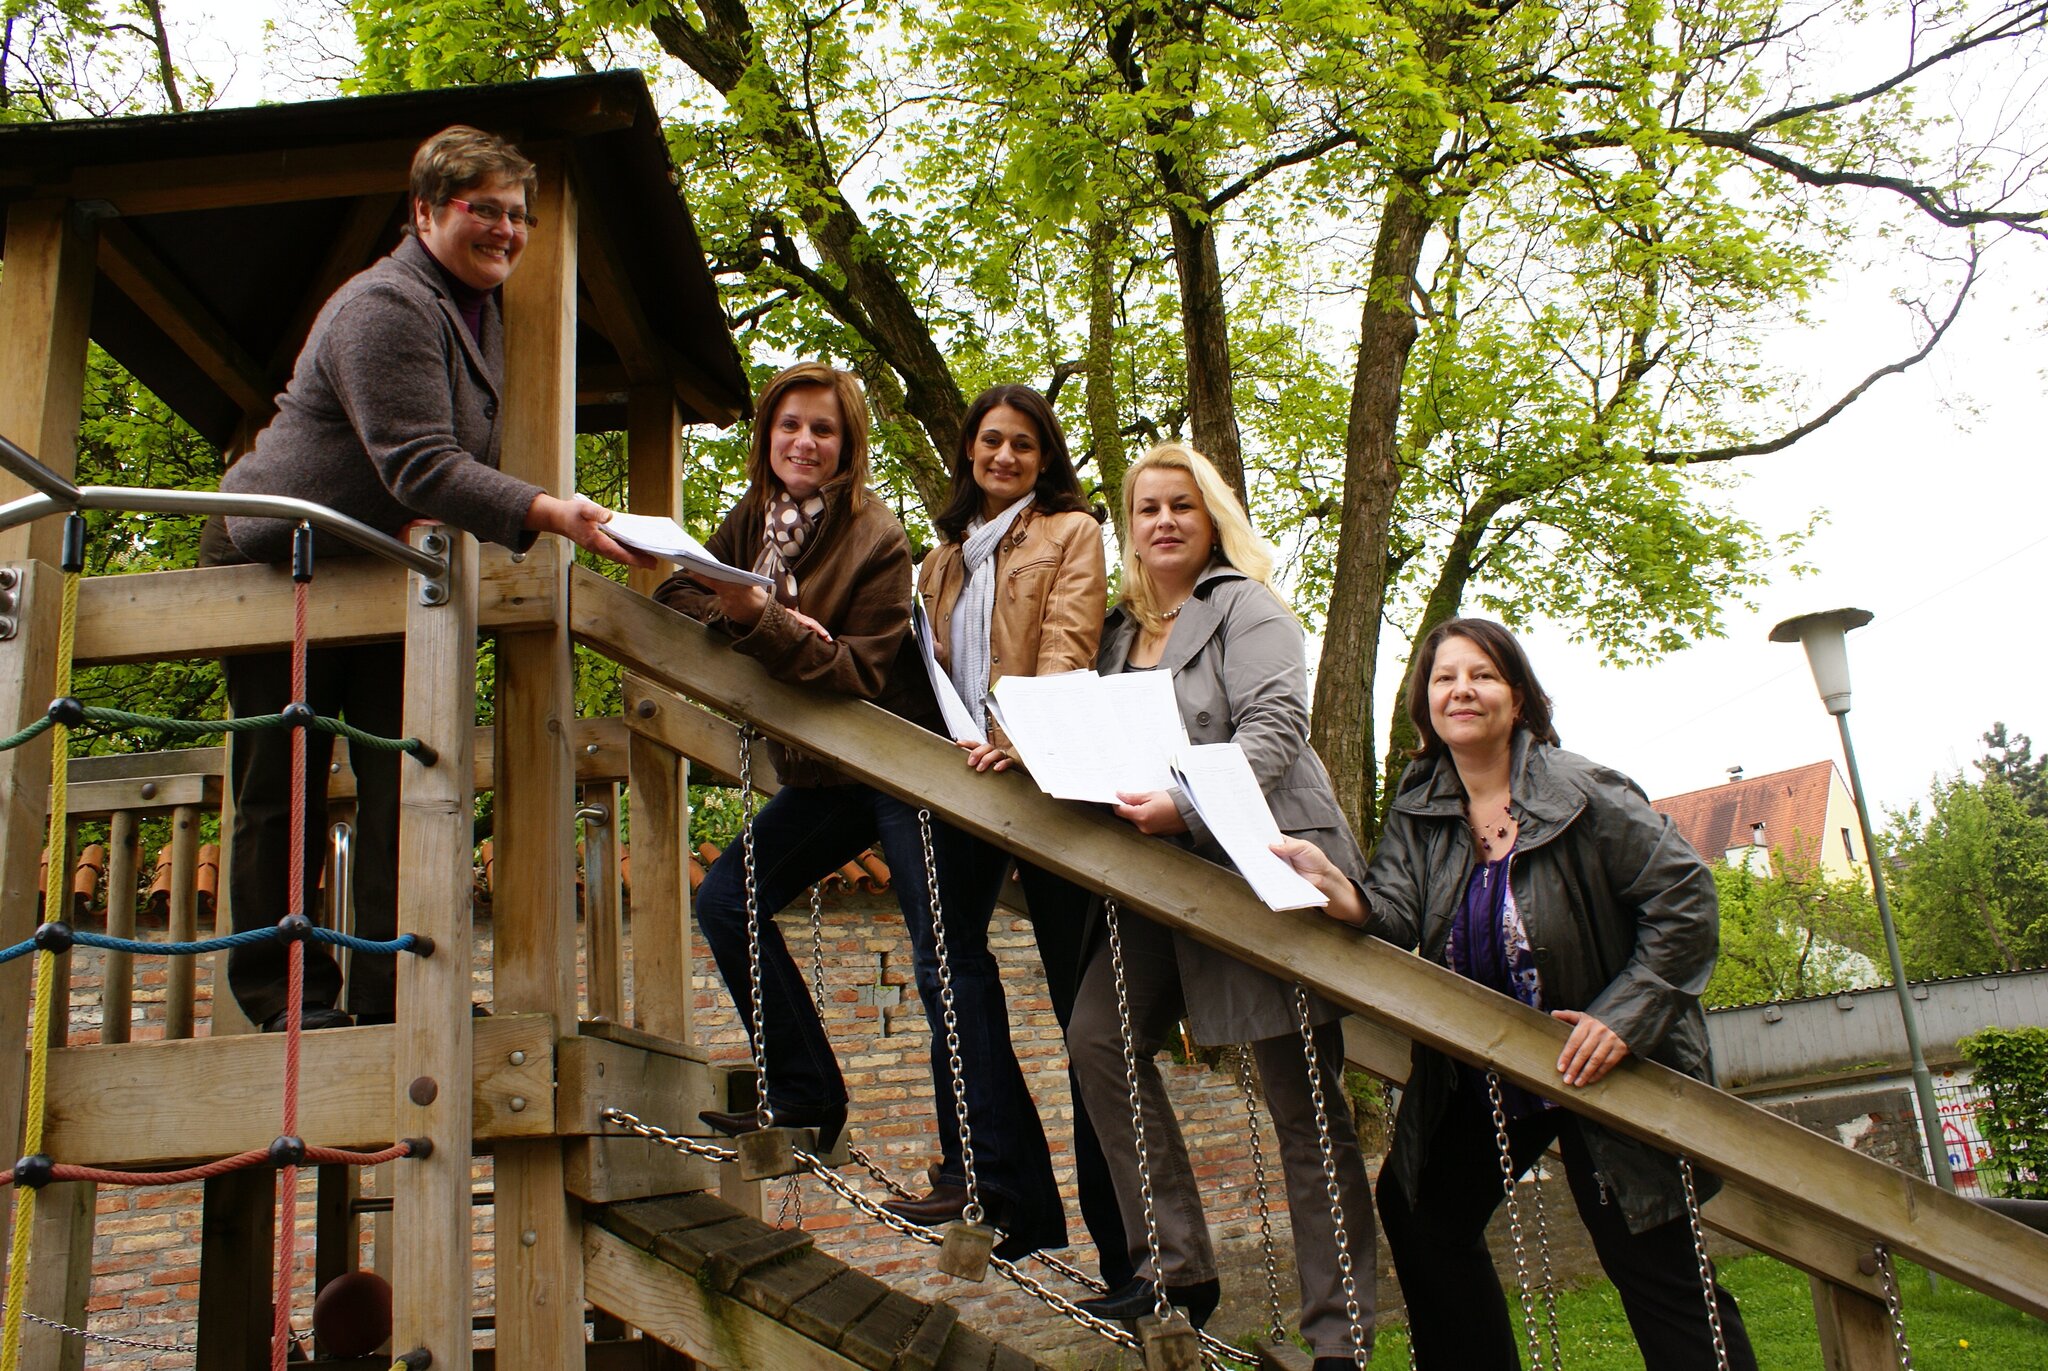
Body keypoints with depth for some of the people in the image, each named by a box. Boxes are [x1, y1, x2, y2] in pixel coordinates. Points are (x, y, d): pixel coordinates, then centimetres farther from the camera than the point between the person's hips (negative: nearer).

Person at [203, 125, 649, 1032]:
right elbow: (419, 465, -32)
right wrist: (548, 514, -45)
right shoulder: (387, 306, -20)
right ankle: (284, 998, 9)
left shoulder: (480, 309, 9)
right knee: (281, 790, -1)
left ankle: (393, 993, -2)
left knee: (407, 779, -4)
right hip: (274, 562, -8)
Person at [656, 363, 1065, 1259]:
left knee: (948, 963, -12)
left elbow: (859, 675, -21)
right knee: (725, 900, 1)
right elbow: (676, 594, 4)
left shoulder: (875, 539, -16)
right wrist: (730, 610, -16)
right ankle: (807, 1098, 12)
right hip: (821, 776, 8)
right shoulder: (752, 521, 6)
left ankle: (1014, 1203, -11)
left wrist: (757, 619, -33)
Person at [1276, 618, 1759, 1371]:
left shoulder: (1583, 792, -17)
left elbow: (1686, 899, -16)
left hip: (1601, 1070, -5)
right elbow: (1393, 919, -14)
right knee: (1416, 1212, 12)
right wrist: (1333, 887, -36)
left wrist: (1624, 1013, -21)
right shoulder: (1418, 811, -2)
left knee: (1654, 1268, -3)